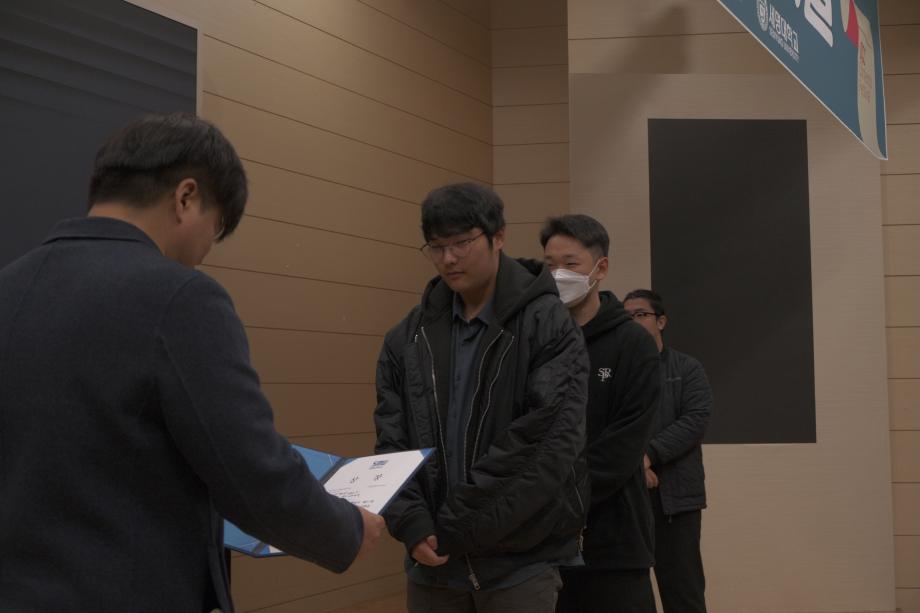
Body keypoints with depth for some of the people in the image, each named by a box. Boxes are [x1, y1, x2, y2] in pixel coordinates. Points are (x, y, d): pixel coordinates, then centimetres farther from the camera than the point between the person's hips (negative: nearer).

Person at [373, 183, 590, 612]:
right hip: (431, 561, 4)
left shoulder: (547, 324, -7)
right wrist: (412, 526, -10)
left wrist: (460, 526, -14)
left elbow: (549, 440, -14)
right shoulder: (409, 338, 7)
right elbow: (392, 442, 6)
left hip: (521, 560, -4)